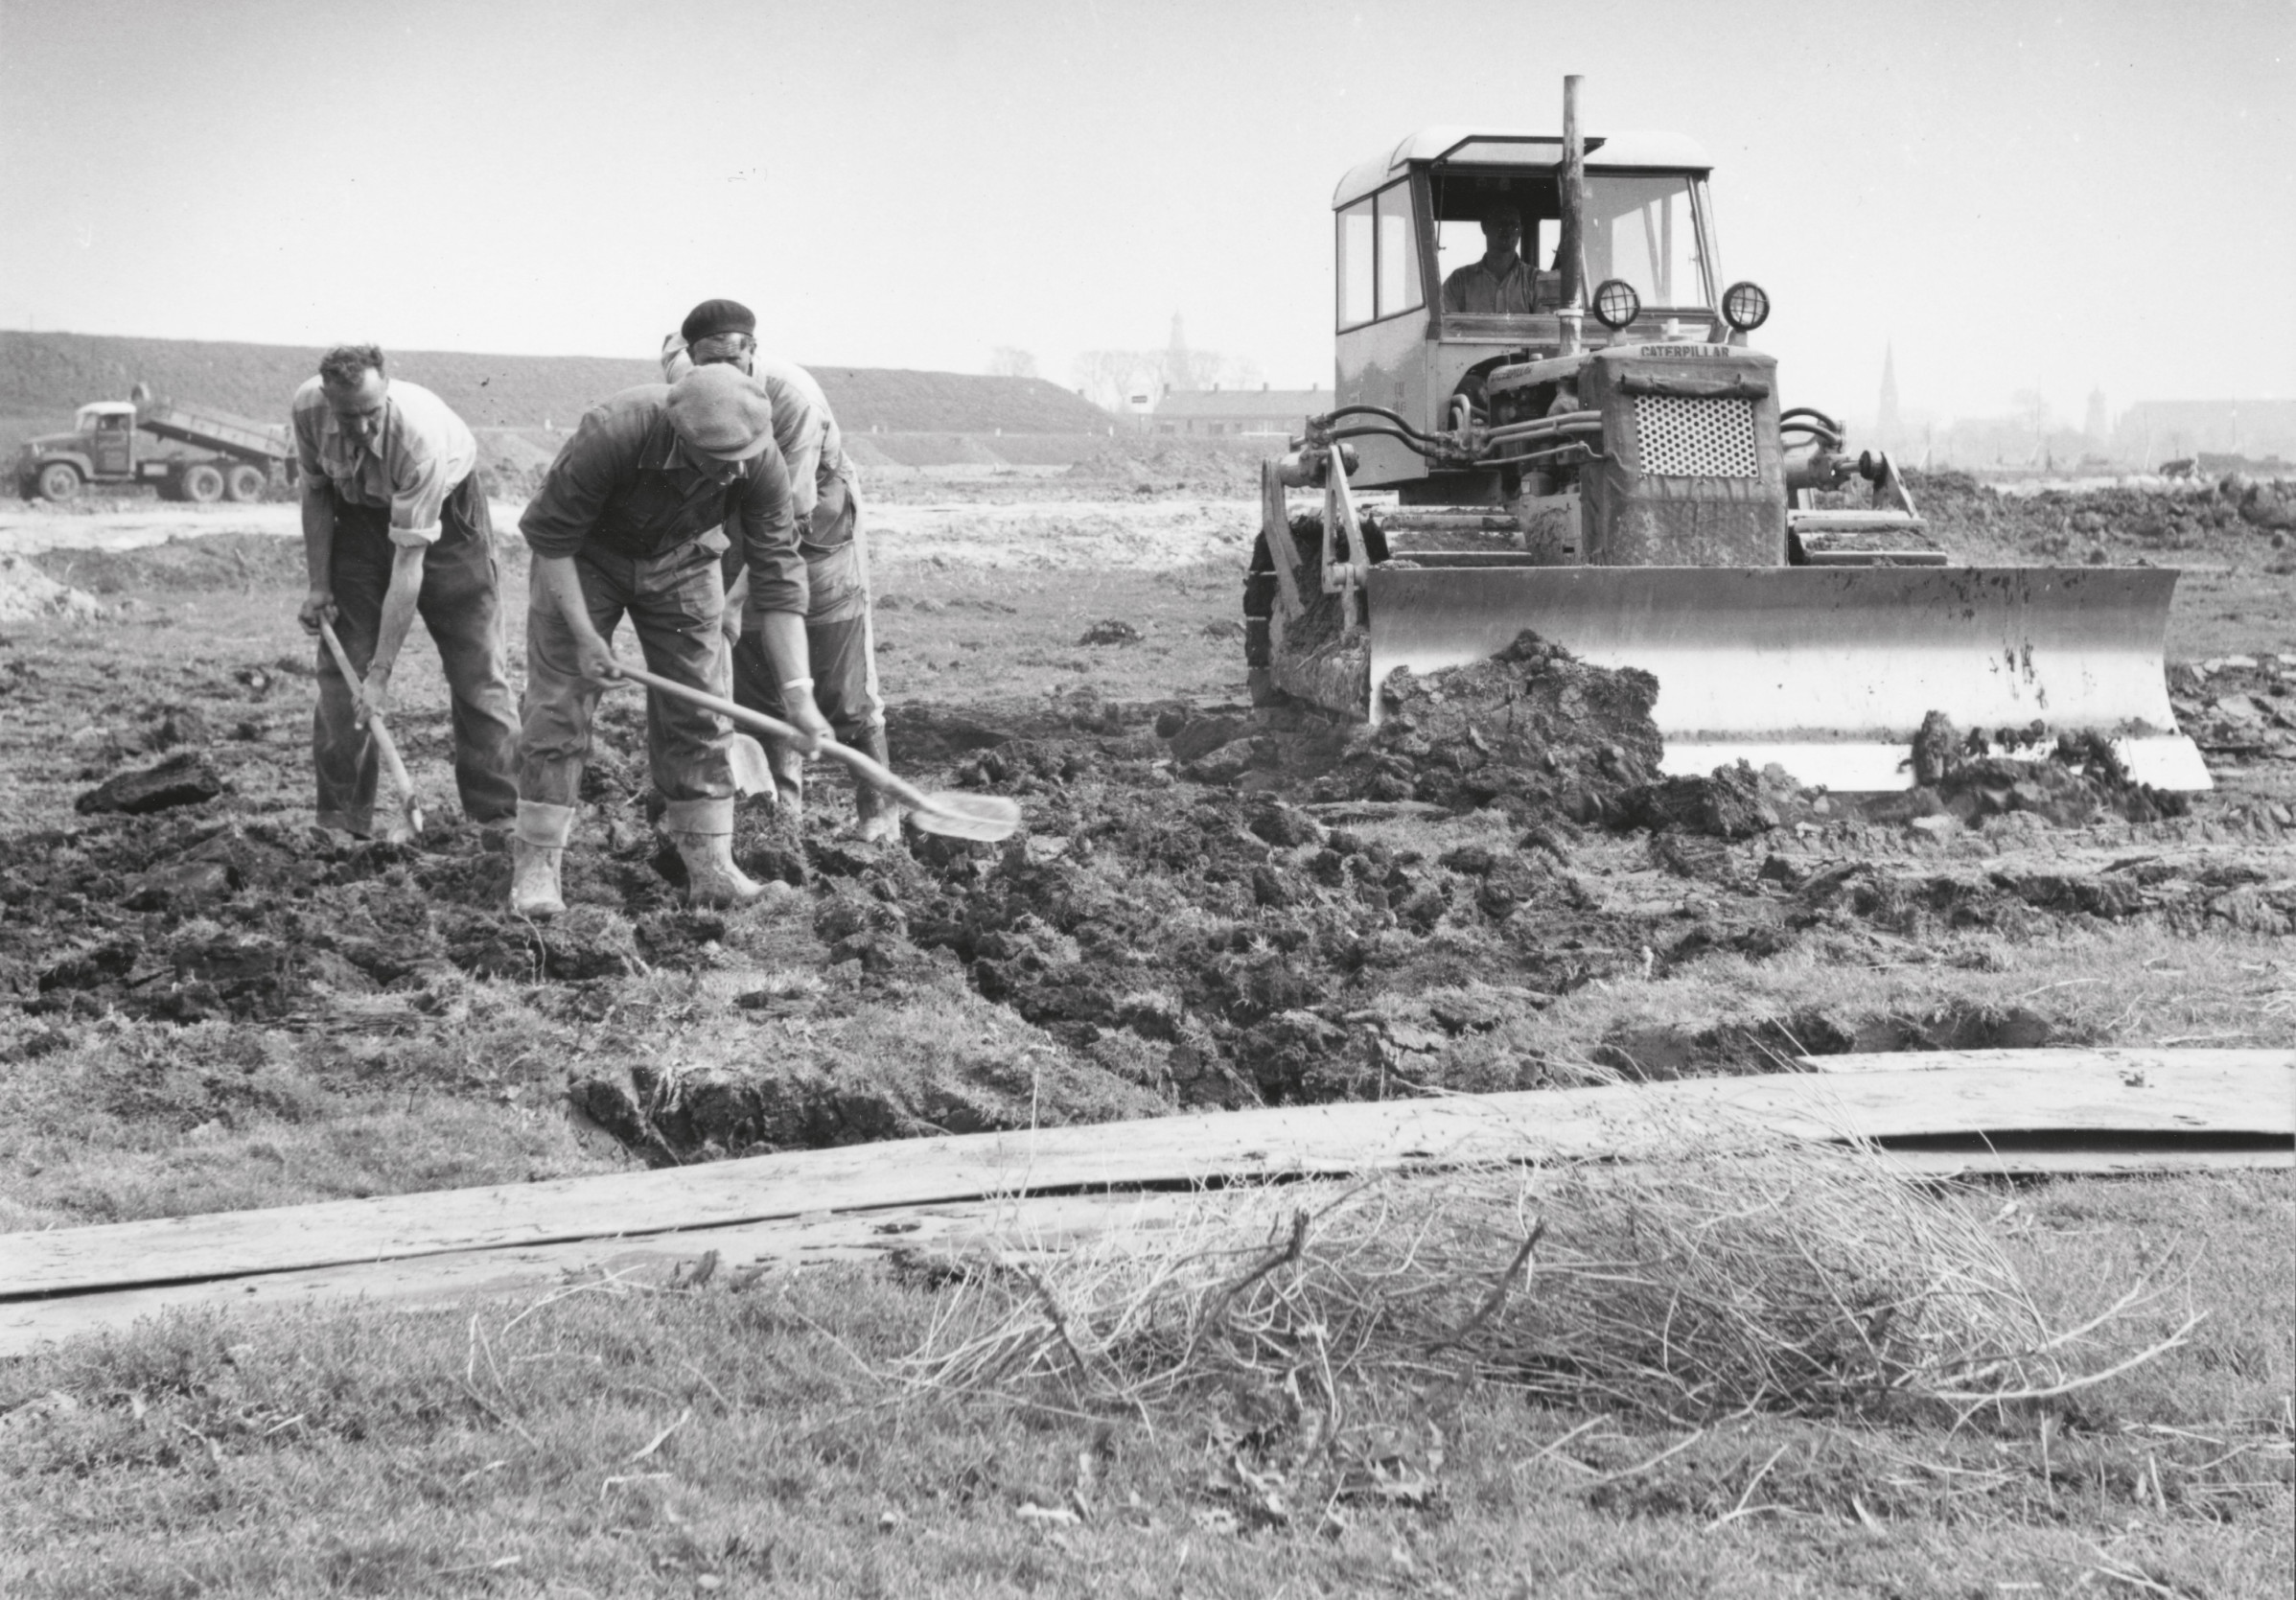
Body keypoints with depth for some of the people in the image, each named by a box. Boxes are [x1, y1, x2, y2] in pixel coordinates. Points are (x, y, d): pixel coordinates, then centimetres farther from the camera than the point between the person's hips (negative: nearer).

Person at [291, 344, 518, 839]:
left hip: (444, 514, -3)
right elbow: (316, 490, -4)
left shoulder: (421, 434, -40)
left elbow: (408, 563, -37)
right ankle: (341, 822, 0)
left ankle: (500, 814, -2)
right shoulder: (307, 409, -27)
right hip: (359, 514, 4)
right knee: (341, 666, -5)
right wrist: (319, 586, -8)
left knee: (476, 663, -7)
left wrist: (380, 674, -36)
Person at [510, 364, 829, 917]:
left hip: (682, 561, 3)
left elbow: (778, 581, -21)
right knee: (559, 707, -8)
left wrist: (798, 693, -25)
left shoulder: (761, 466, -28)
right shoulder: (614, 435, -39)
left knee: (697, 711, 0)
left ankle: (709, 861, 8)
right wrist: (584, 636, -24)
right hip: (586, 558, -3)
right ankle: (535, 866, -1)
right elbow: (550, 538, -25)